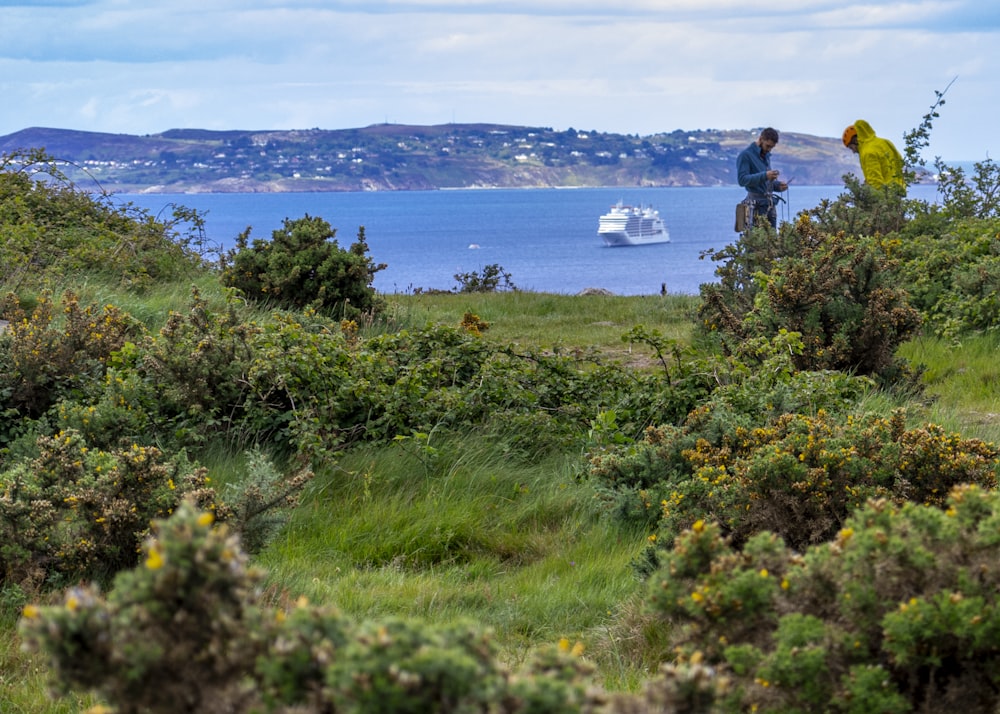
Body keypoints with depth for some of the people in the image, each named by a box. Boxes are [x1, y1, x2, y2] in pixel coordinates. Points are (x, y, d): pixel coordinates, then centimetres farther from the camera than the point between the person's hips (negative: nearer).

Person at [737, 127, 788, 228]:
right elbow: (742, 179, -17)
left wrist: (778, 185, 6)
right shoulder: (745, 155, -6)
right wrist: (764, 176, -26)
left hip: (770, 204, 8)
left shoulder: (766, 155, 18)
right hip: (757, 206, -8)